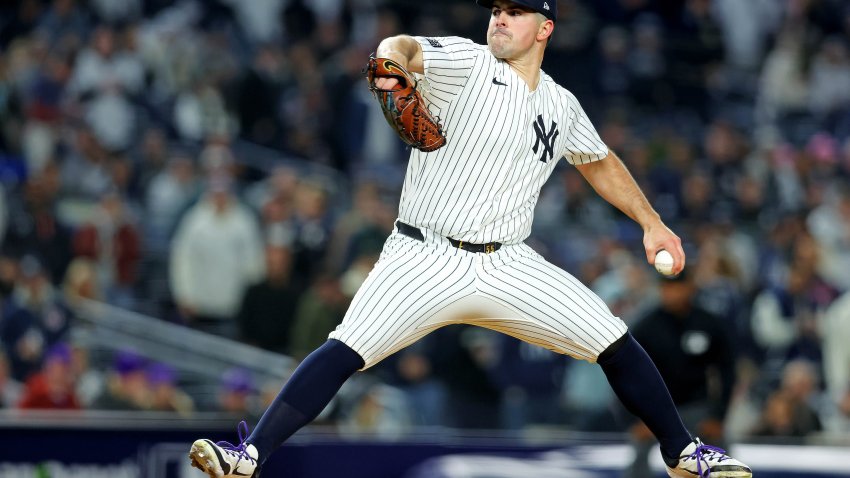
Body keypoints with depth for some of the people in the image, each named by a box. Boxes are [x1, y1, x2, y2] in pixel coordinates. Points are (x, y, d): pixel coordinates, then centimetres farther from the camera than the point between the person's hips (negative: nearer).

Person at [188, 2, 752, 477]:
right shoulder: (467, 63, -3)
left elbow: (601, 164, 30)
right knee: (345, 351, -23)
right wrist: (393, 62, -46)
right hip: (425, 259, -4)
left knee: (616, 344, -2)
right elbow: (405, 48, -23)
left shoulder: (561, 106, 12)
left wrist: (652, 222, 23)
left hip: (509, 265, 4)